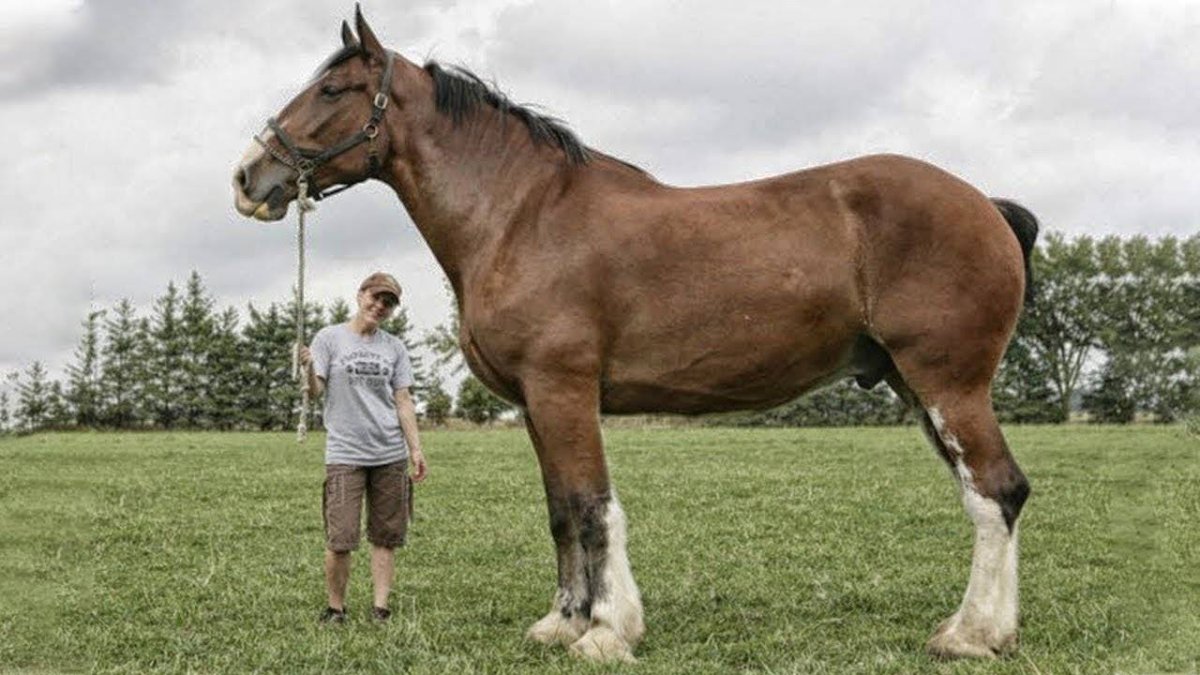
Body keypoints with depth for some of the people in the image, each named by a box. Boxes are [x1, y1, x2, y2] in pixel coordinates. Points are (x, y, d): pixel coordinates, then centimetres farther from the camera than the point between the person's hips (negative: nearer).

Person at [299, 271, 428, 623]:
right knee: (340, 538, -6)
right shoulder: (329, 338, 3)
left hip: (390, 454, 3)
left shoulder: (394, 347, 11)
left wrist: (416, 450, 4)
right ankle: (336, 607, 10)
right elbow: (316, 391, -4)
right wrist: (309, 370, -25)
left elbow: (403, 403, 11)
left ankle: (381, 606, 9)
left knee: (386, 536, 4)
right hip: (345, 453, -3)